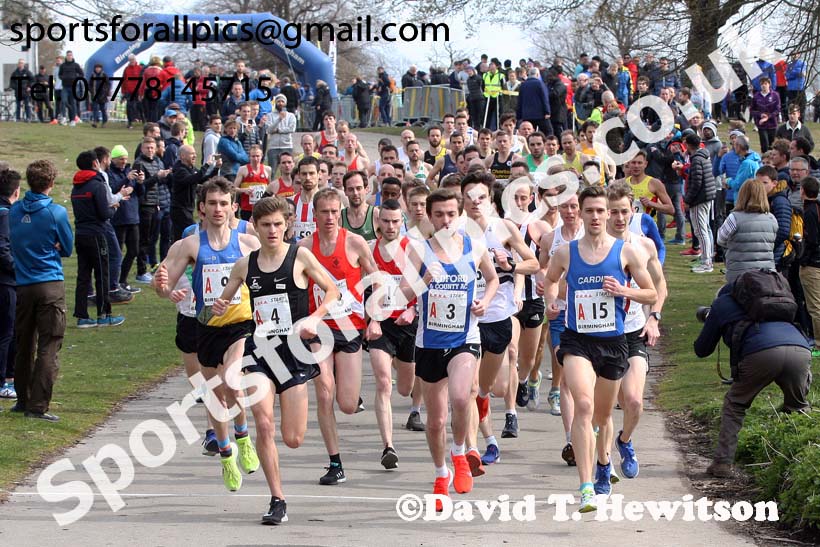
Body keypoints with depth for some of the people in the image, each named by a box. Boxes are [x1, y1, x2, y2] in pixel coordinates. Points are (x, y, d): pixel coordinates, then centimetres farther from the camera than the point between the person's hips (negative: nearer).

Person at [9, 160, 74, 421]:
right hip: (50, 285, -4)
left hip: (23, 285, 5)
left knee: (24, 346, 14)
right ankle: (38, 406, -9)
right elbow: (67, 249, 3)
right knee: (49, 348, -3)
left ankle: (23, 400, 23)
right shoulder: (56, 213, -8)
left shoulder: (14, 211, 5)